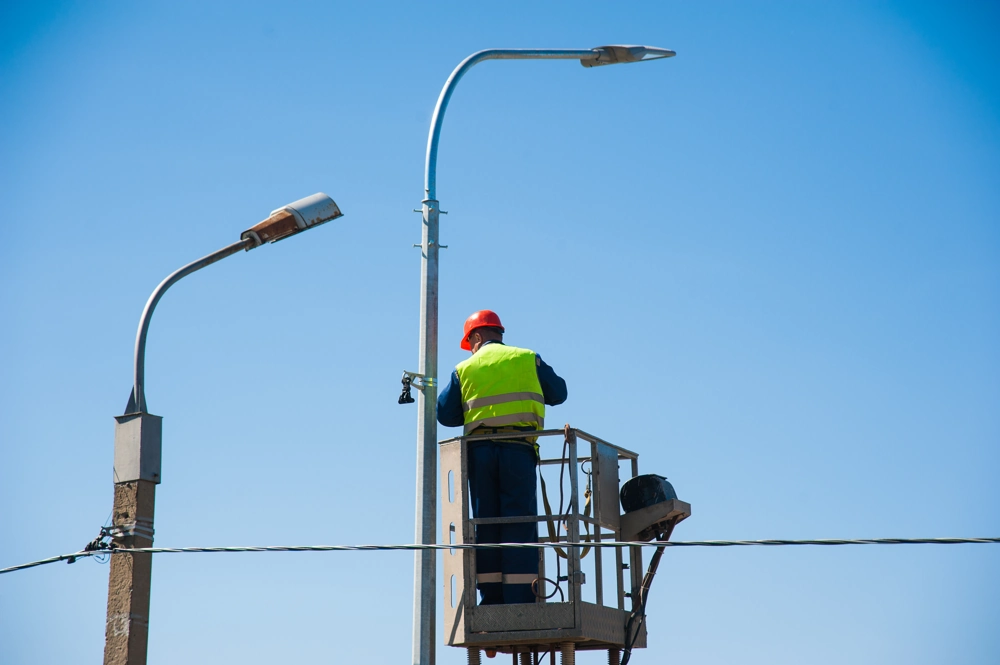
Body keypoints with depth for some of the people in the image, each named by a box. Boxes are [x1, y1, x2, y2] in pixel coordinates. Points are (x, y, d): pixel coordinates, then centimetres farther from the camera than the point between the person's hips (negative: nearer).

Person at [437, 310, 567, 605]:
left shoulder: (464, 369, 11)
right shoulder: (528, 359, 11)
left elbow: (445, 414, 9)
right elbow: (558, 393, 18)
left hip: (479, 450, 1)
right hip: (518, 448, -1)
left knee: (486, 524, 6)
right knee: (520, 523, -3)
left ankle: (491, 598, 2)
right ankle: (520, 600, -10)